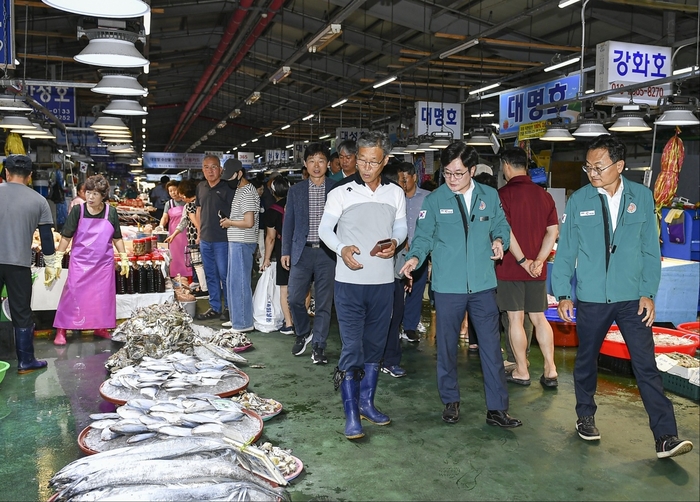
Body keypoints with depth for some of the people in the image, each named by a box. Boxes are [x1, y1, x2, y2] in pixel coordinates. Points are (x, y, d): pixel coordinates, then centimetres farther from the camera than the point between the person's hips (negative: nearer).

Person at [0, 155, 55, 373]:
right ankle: (25, 362, 14)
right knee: (22, 314, 8)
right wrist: (50, 264, 12)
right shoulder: (38, 201, 1)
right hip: (19, 264, 0)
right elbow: (46, 237, 3)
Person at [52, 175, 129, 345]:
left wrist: (124, 259, 5)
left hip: (104, 263, 2)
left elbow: (117, 238, 6)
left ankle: (101, 327, 24)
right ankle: (61, 331, 5)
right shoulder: (78, 210, -8)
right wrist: (58, 259, -6)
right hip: (80, 262, -2)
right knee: (72, 295, -2)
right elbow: (66, 237, -3)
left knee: (103, 296, 9)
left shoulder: (111, 212, -3)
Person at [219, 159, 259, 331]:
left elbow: (249, 222, -23)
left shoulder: (247, 192, -16)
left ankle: (244, 323, 3)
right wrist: (229, 221, 8)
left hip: (242, 244, -11)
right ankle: (236, 319, 27)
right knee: (233, 282, 17)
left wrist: (229, 222, -10)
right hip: (236, 242, 11)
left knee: (239, 283, -5)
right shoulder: (240, 190, 15)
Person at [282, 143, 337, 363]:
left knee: (324, 302, 2)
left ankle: (318, 345, 15)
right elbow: (289, 223, 11)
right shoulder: (296, 191, 8)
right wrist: (285, 251, 6)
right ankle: (303, 334, 28)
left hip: (327, 252, -2)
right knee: (295, 298, 1)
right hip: (302, 252, 2)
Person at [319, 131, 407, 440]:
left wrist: (395, 242, -8)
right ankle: (351, 415, 3)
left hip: (383, 281, 4)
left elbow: (401, 226, 14)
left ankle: (366, 402, 28)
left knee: (374, 346, 14)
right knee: (352, 348, -5)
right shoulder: (341, 192, -4)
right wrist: (342, 248, -22)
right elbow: (325, 228, -3)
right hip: (349, 281, -4)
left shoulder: (395, 193, 6)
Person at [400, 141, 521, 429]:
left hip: (483, 285, 1)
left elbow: (501, 226, 16)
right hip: (447, 286, -1)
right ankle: (450, 401, 28)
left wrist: (499, 240, -5)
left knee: (491, 346, 2)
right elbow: (423, 237, -1)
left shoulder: (489, 196, 6)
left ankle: (497, 409, 12)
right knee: (447, 346, 10)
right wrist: (415, 257, -19)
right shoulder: (434, 200, -1)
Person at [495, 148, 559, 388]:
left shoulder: (504, 194, -10)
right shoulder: (544, 195, 6)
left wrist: (523, 260, -13)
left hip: (511, 268, -5)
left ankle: (521, 372, 12)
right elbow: (553, 231, 1)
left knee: (516, 319, 4)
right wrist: (539, 260, -5)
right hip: (536, 269, 5)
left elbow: (506, 231, -19)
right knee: (539, 317, 12)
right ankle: (550, 371, 12)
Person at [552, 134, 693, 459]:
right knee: (586, 361, 14)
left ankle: (666, 437, 3)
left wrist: (648, 293, -3)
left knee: (646, 366, -2)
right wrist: (563, 294, -3)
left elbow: (650, 249, 1)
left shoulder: (642, 197, -2)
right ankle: (585, 417, 34)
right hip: (591, 299, 1)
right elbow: (565, 250, 0)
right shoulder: (578, 200, -4)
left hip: (632, 298, 0)